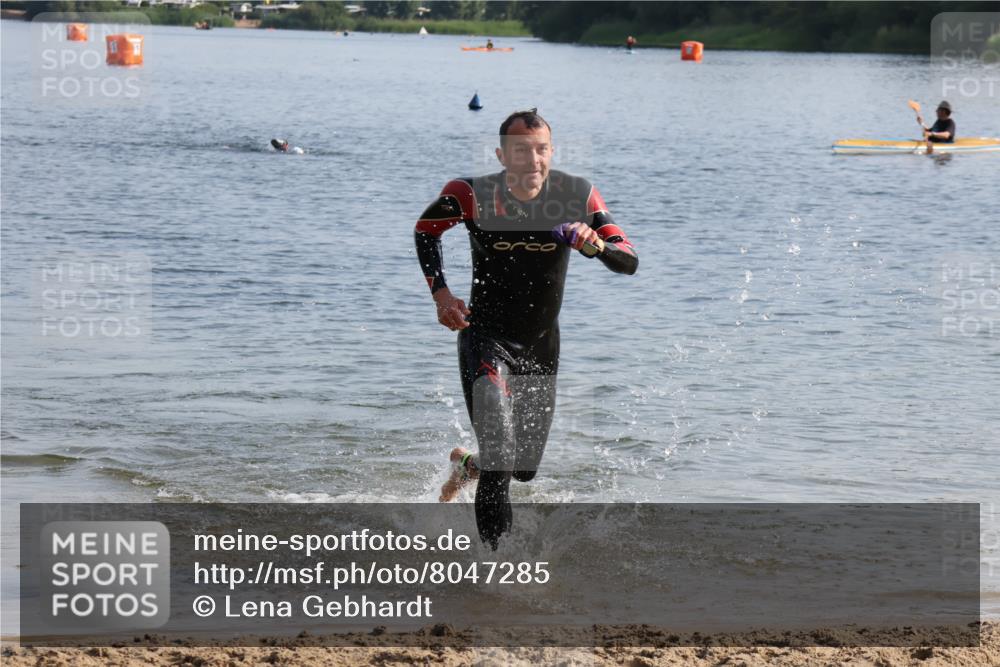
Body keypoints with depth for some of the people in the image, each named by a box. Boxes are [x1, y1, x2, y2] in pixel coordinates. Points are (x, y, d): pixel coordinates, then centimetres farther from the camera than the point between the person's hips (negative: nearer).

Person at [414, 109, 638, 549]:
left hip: (542, 347, 4)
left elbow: (629, 263, -12)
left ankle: (466, 466, 50)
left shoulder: (577, 197, -13)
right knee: (500, 460, -21)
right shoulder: (471, 196, -17)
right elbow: (425, 230, 4)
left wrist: (597, 246, -34)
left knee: (525, 469, 18)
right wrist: (439, 292, -9)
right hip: (486, 339, -4)